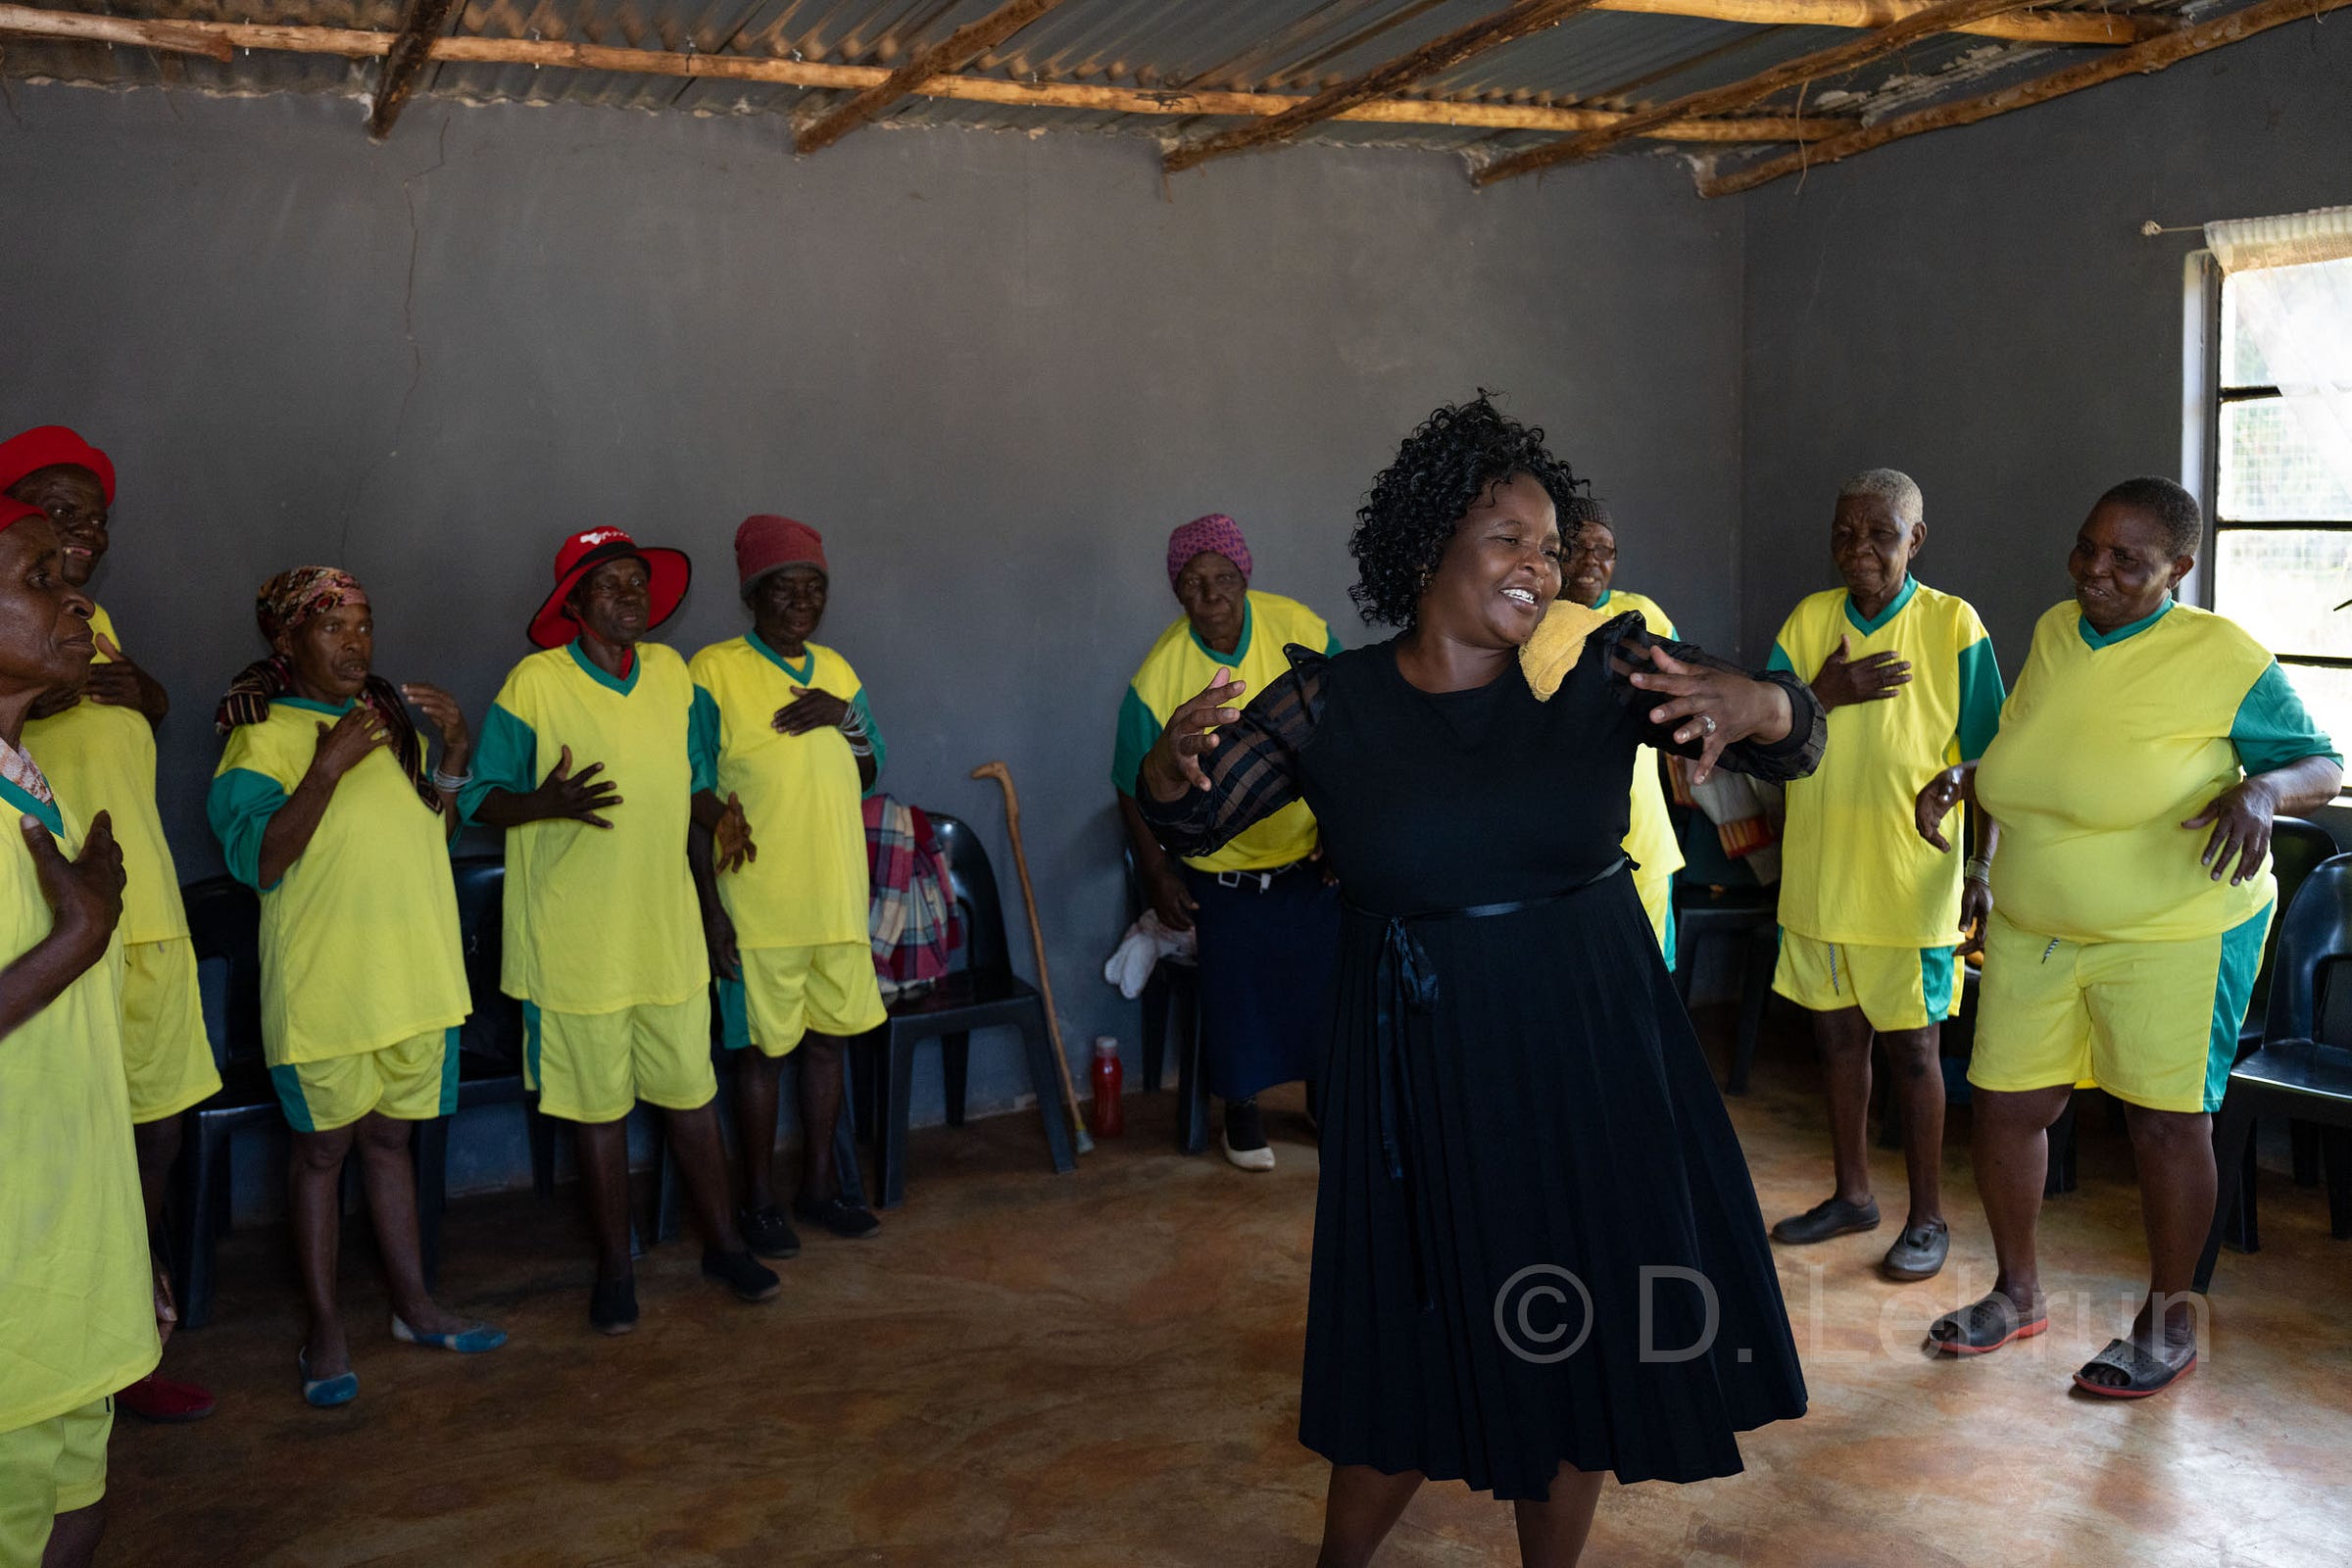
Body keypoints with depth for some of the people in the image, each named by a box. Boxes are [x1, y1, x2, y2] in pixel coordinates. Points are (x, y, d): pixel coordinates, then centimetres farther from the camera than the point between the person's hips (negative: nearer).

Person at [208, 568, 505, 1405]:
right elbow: (255, 861, -18)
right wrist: (329, 765, -25)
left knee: (389, 1135, 16)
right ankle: (324, 1328, 16)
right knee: (322, 1147, 6)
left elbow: (436, 832, 16)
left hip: (415, 972, 5)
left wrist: (457, 749, 2)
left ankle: (414, 1303, 25)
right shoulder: (264, 733, -7)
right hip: (323, 984, -5)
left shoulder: (395, 718, 11)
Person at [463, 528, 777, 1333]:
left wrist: (719, 813, 3)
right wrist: (549, 802, -24)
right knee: (600, 1107, 8)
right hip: (577, 942, -4)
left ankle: (721, 1242, 27)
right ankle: (615, 1266, 23)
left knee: (692, 1094, 12)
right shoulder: (534, 683, -9)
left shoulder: (672, 672, 6)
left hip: (669, 931, 4)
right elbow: (480, 799, -7)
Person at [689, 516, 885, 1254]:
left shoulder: (836, 671, 10)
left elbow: (869, 774, 16)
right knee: (762, 1049, 4)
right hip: (757, 906, -5)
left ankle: (819, 1184, 27)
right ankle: (759, 1201, 18)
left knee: (827, 1040, 13)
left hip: (837, 899, 6)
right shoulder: (714, 671, -8)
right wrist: (711, 908, -13)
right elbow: (696, 799, -10)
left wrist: (846, 718, -5)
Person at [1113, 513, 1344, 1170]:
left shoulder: (1298, 629, -13)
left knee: (1325, 980, 12)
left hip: (1311, 853, 2)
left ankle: (1324, 1094, 36)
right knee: (1234, 992, 7)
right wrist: (1157, 874, -7)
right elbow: (1135, 788, -6)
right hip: (1222, 870, -2)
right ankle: (1241, 1106, 31)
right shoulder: (1159, 676, -17)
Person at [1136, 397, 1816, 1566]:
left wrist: (1756, 705, -30)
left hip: (1590, 1056, 2)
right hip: (1423, 1072, -1)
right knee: (1411, 1354, 9)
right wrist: (1169, 768, -25)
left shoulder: (1601, 669, -5)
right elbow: (1190, 825, -1)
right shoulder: (1329, 703, -5)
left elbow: (1797, 740, -6)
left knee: (1583, 1343, 13)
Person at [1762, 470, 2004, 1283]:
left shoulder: (1954, 626, -6)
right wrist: (1825, 695, -16)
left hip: (1912, 878, -4)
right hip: (1819, 872, 4)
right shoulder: (1808, 621, 4)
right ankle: (1852, 1193, 30)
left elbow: (1987, 760, -4)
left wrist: (1982, 866, -9)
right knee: (1837, 1034, 14)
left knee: (1911, 1048, 3)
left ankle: (1927, 1217, 18)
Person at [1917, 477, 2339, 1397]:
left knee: (2167, 1121, 3)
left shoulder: (2221, 657, -13)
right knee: (2004, 1106, 8)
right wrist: (1958, 780, 2)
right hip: (2034, 932, 6)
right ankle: (2018, 1294, 30)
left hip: (2173, 936, -5)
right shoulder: (2053, 633, 4)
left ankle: (2168, 1322, 24)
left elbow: (2322, 767, -6)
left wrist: (2264, 791, -27)